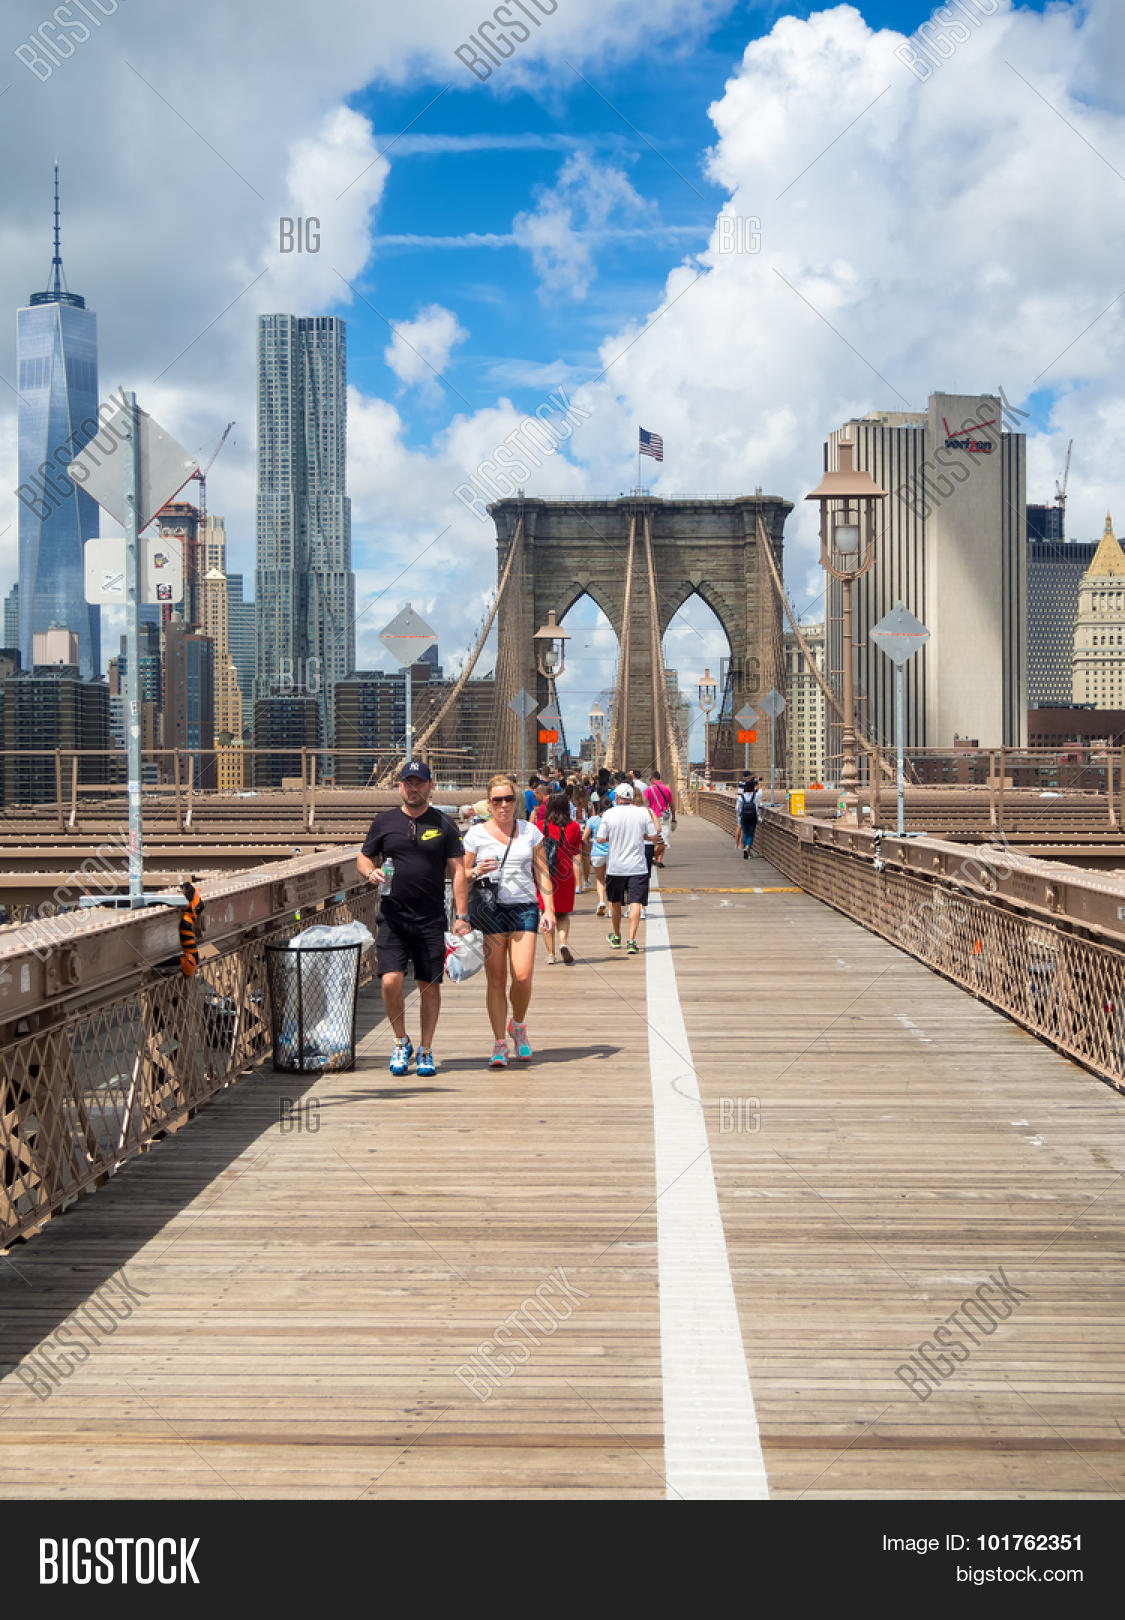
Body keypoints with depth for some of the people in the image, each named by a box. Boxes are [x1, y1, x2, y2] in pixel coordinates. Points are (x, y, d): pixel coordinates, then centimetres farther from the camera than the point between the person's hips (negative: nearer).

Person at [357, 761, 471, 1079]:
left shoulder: (443, 825, 5)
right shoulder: (384, 822, 8)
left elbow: (458, 871, 4)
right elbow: (363, 858, 16)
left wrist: (461, 916, -4)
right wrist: (371, 872, -9)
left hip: (431, 920, 0)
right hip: (393, 917, 0)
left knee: (430, 986, 3)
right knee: (390, 981, -12)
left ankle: (425, 1051, 18)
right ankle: (401, 1043, 11)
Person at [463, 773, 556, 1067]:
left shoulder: (530, 831, 10)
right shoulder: (476, 834, 5)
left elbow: (542, 873, 12)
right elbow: (460, 875, 9)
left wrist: (549, 909, 3)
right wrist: (477, 872, -13)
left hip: (524, 907, 1)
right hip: (489, 910, -1)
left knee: (522, 976, -9)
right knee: (496, 978, -2)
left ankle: (518, 1025, 19)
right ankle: (499, 1044, 6)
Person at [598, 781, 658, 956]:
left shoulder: (609, 814, -7)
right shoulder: (643, 812, -5)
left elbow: (601, 839, -2)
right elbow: (653, 837, 0)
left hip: (615, 867, 1)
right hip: (638, 867, -1)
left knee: (615, 902, 18)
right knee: (635, 903, -2)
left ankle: (616, 938, 33)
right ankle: (632, 941, -14)